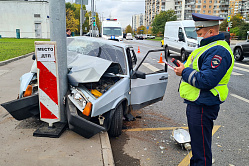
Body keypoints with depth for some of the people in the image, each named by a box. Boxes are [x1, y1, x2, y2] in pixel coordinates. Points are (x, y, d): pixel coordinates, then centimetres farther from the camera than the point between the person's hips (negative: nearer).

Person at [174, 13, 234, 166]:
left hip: (202, 107, -11)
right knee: (197, 141, 25)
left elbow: (206, 81, -28)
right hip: (196, 103, 11)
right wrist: (184, 67, 7)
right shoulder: (209, 47, 15)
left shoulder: (219, 51, -20)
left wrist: (185, 72, -16)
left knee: (201, 146, 1)